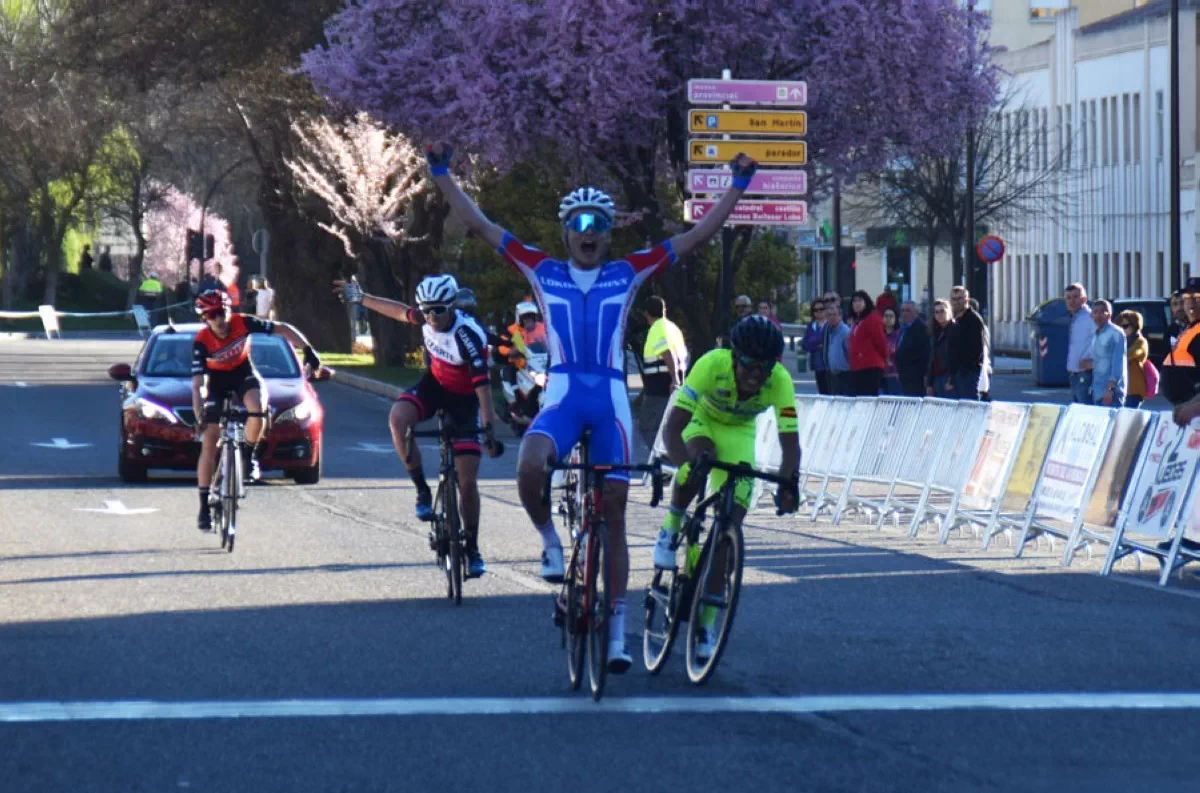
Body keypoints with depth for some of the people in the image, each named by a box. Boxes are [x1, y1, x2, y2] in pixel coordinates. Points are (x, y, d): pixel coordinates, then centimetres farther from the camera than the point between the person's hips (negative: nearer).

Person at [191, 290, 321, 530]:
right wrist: (200, 419, -40)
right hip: (217, 379, -1)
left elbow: (282, 329, -15)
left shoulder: (242, 323, -26)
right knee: (208, 443, -9)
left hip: (244, 373, 1)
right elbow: (197, 385, -30)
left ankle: (249, 456, -4)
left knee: (257, 408, -34)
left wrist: (308, 350, -22)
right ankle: (204, 507, -4)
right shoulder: (202, 341, -28)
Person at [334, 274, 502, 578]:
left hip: (463, 399, -5)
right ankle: (422, 490, -13)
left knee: (467, 482, -7)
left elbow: (483, 386, -35)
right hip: (434, 384, 5)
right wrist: (362, 299, 15)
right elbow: (401, 312, 9)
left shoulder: (469, 336, -32)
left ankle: (472, 549, 9)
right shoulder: (427, 319, -14)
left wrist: (489, 428, -41)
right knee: (398, 418, -29)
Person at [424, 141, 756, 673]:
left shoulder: (628, 273, 9)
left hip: (611, 400, 1)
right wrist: (442, 175, 3)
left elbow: (698, 236, 10)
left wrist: (738, 184, 6)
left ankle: (616, 629, 8)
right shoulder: (545, 272, 8)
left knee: (613, 514, 1)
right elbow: (478, 226, 8)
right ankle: (550, 541, -2)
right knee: (528, 467, -33)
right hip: (562, 396, -1)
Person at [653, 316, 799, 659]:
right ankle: (672, 528, -7)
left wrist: (788, 480, -55)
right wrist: (686, 463, -58)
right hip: (702, 423, -2)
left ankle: (706, 624, 0)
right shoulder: (712, 365, -36)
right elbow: (672, 427, -40)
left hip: (738, 434, 2)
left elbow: (790, 443, -35)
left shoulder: (780, 381, -32)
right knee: (696, 468, -38)